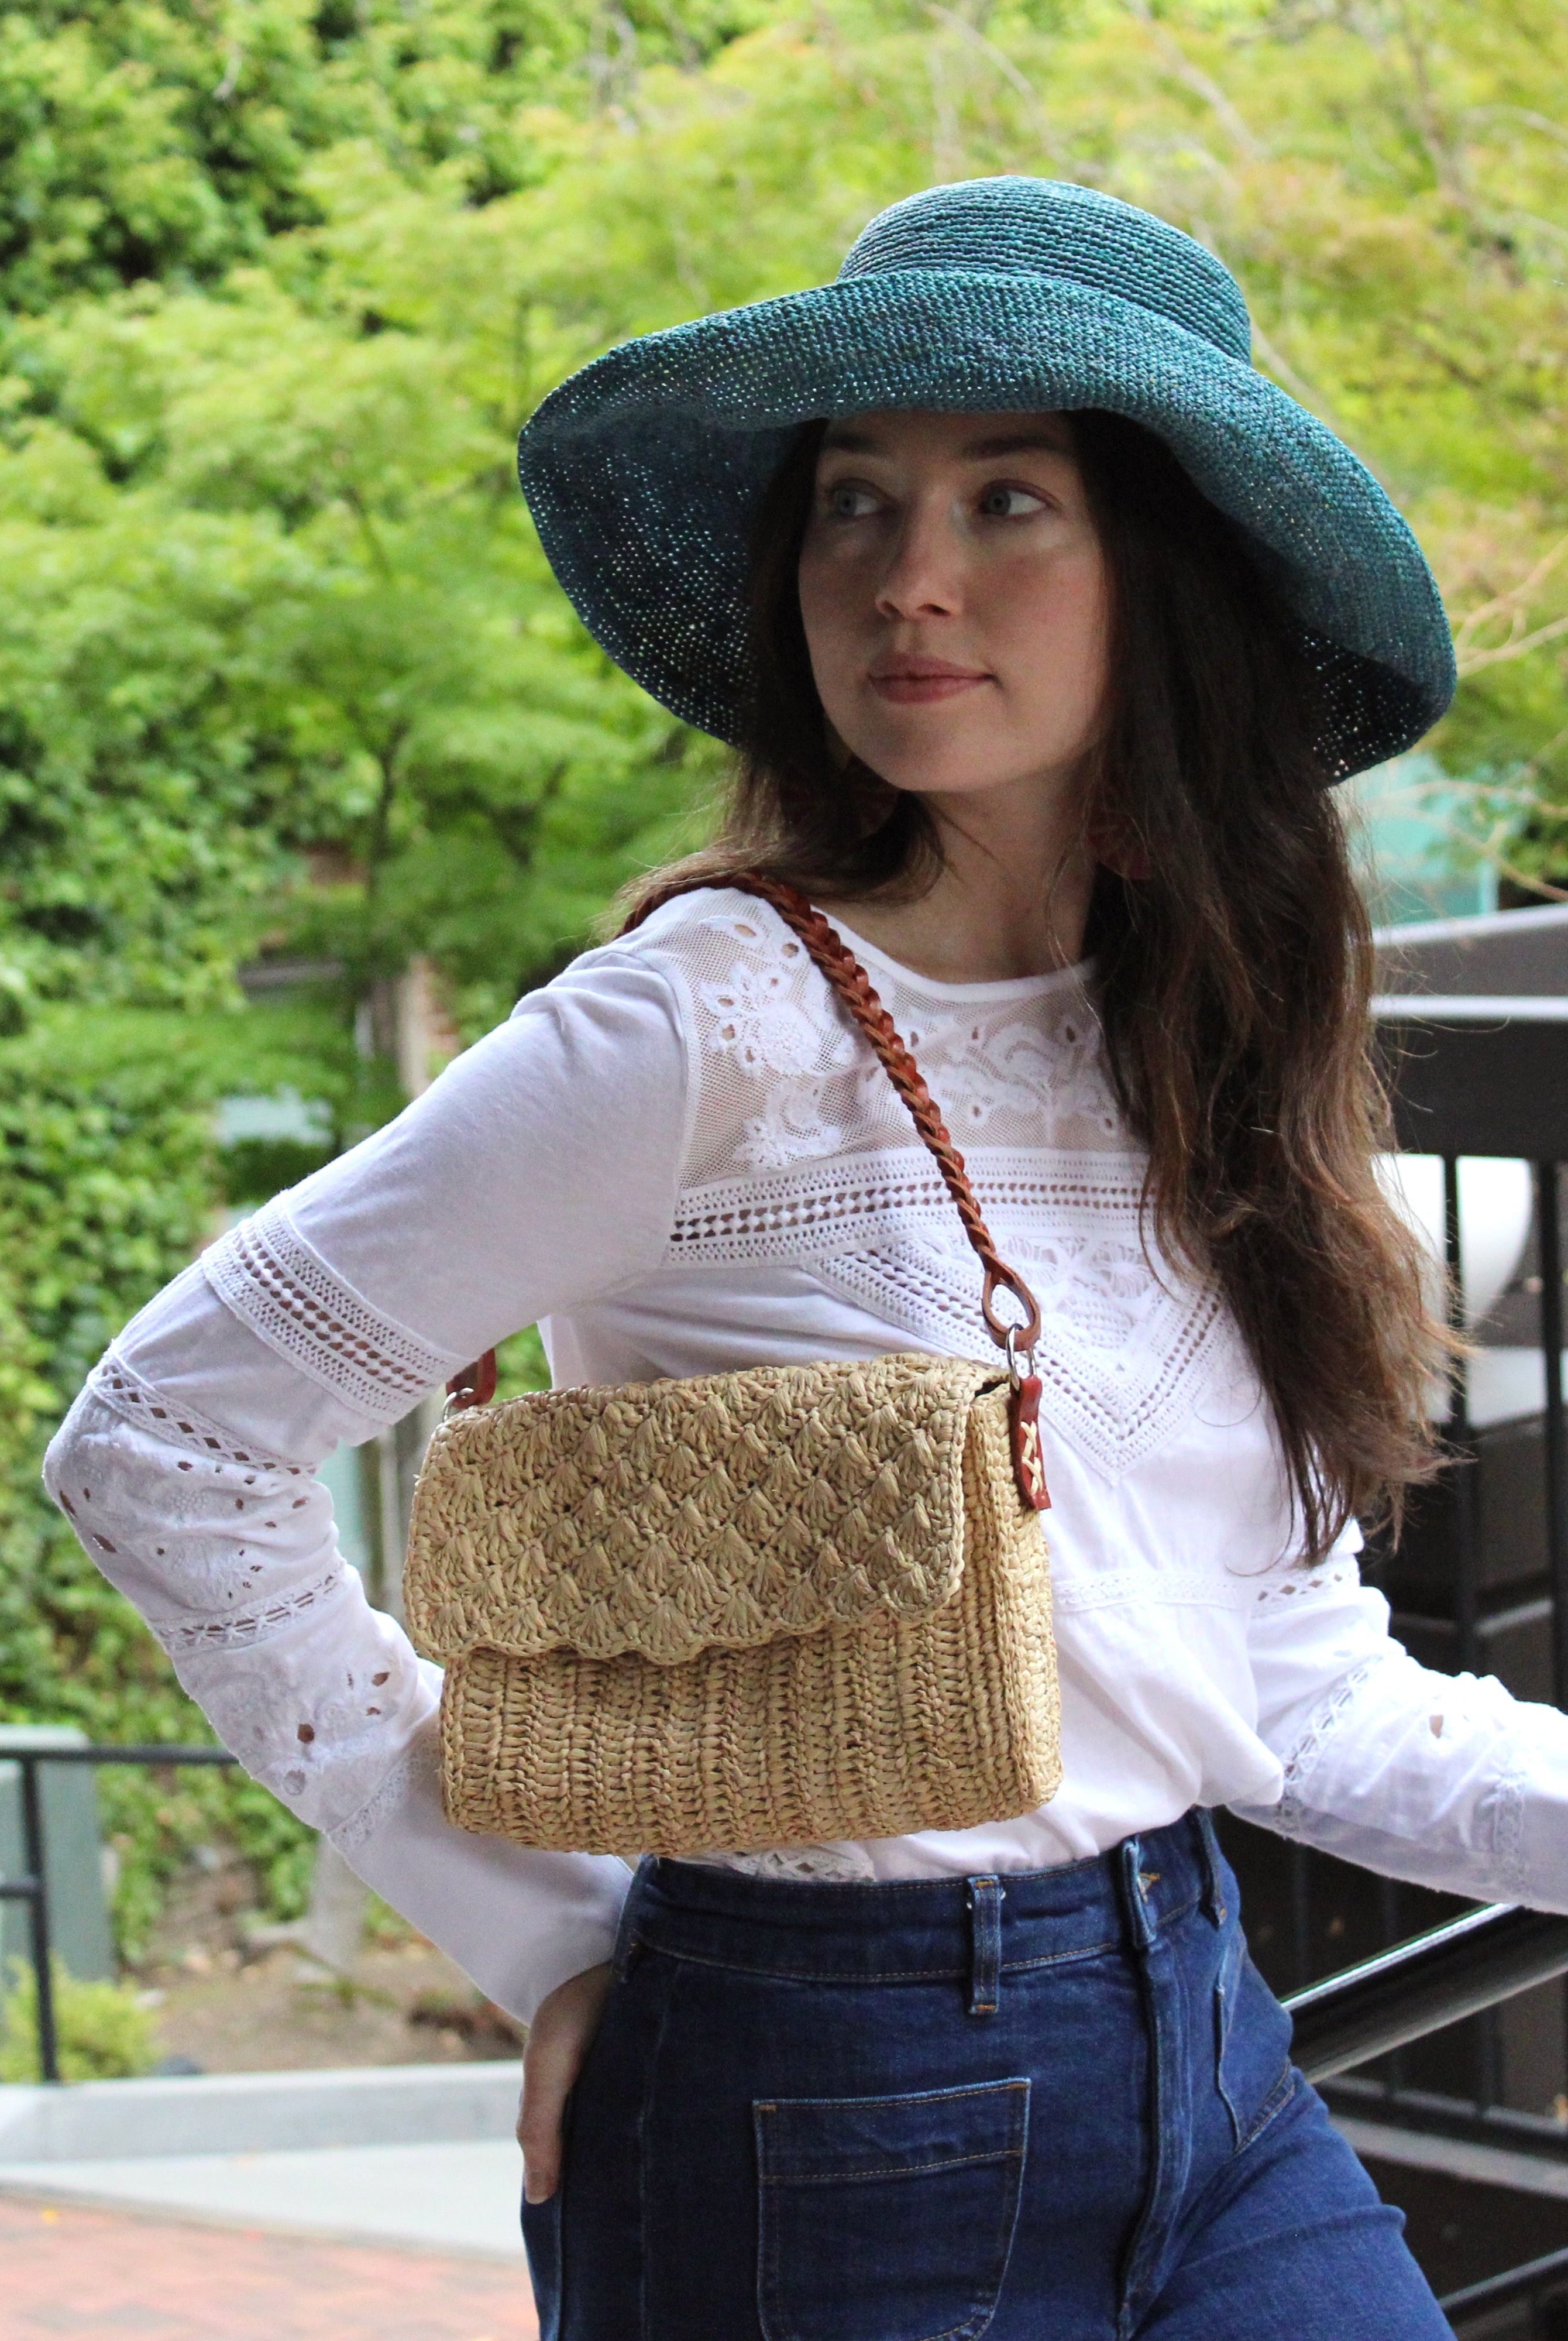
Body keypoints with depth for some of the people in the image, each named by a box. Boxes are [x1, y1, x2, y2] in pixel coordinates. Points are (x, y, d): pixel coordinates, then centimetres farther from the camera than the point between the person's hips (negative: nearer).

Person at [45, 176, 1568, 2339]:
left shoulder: (1198, 1055, 5)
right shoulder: (722, 1030, -14)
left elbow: (1292, 1688, 9)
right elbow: (160, 1443, -11)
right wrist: (546, 1939, -10)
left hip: (1207, 2065, 6)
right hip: (834, 2127, -6)